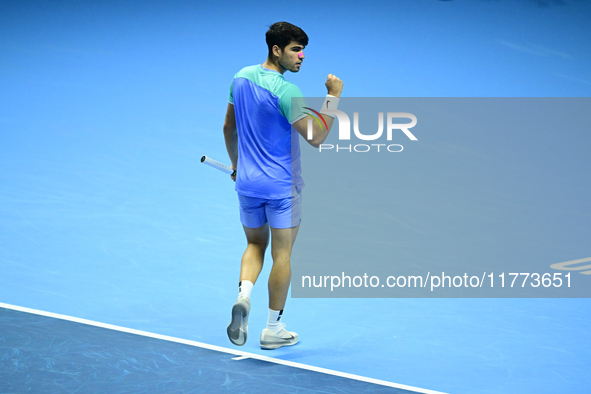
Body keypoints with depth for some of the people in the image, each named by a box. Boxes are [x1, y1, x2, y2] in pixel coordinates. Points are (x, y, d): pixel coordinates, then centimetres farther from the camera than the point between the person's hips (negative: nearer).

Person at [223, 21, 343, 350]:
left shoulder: (241, 78, 3)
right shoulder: (284, 91, -21)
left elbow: (229, 128, 13)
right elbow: (316, 137, -21)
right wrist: (334, 96, -15)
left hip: (247, 182, 6)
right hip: (282, 185, -6)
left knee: (255, 245, 21)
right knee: (282, 254, 7)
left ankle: (243, 294, -7)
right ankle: (273, 329, 14)